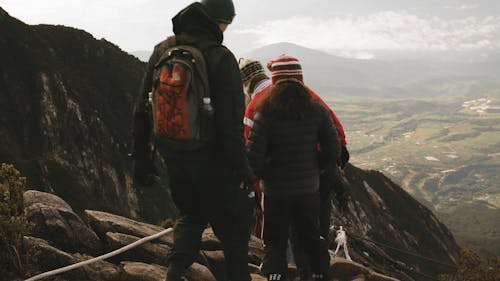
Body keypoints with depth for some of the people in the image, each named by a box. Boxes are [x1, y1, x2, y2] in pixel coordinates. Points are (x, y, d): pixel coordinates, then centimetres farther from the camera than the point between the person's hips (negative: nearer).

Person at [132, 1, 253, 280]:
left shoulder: (162, 50, 2)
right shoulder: (220, 57, -17)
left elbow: (143, 109, 6)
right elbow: (231, 122, -20)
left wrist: (142, 157, 14)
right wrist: (242, 167, -10)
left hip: (175, 160, 6)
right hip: (214, 163, -5)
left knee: (191, 216, 25)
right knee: (233, 226, 12)